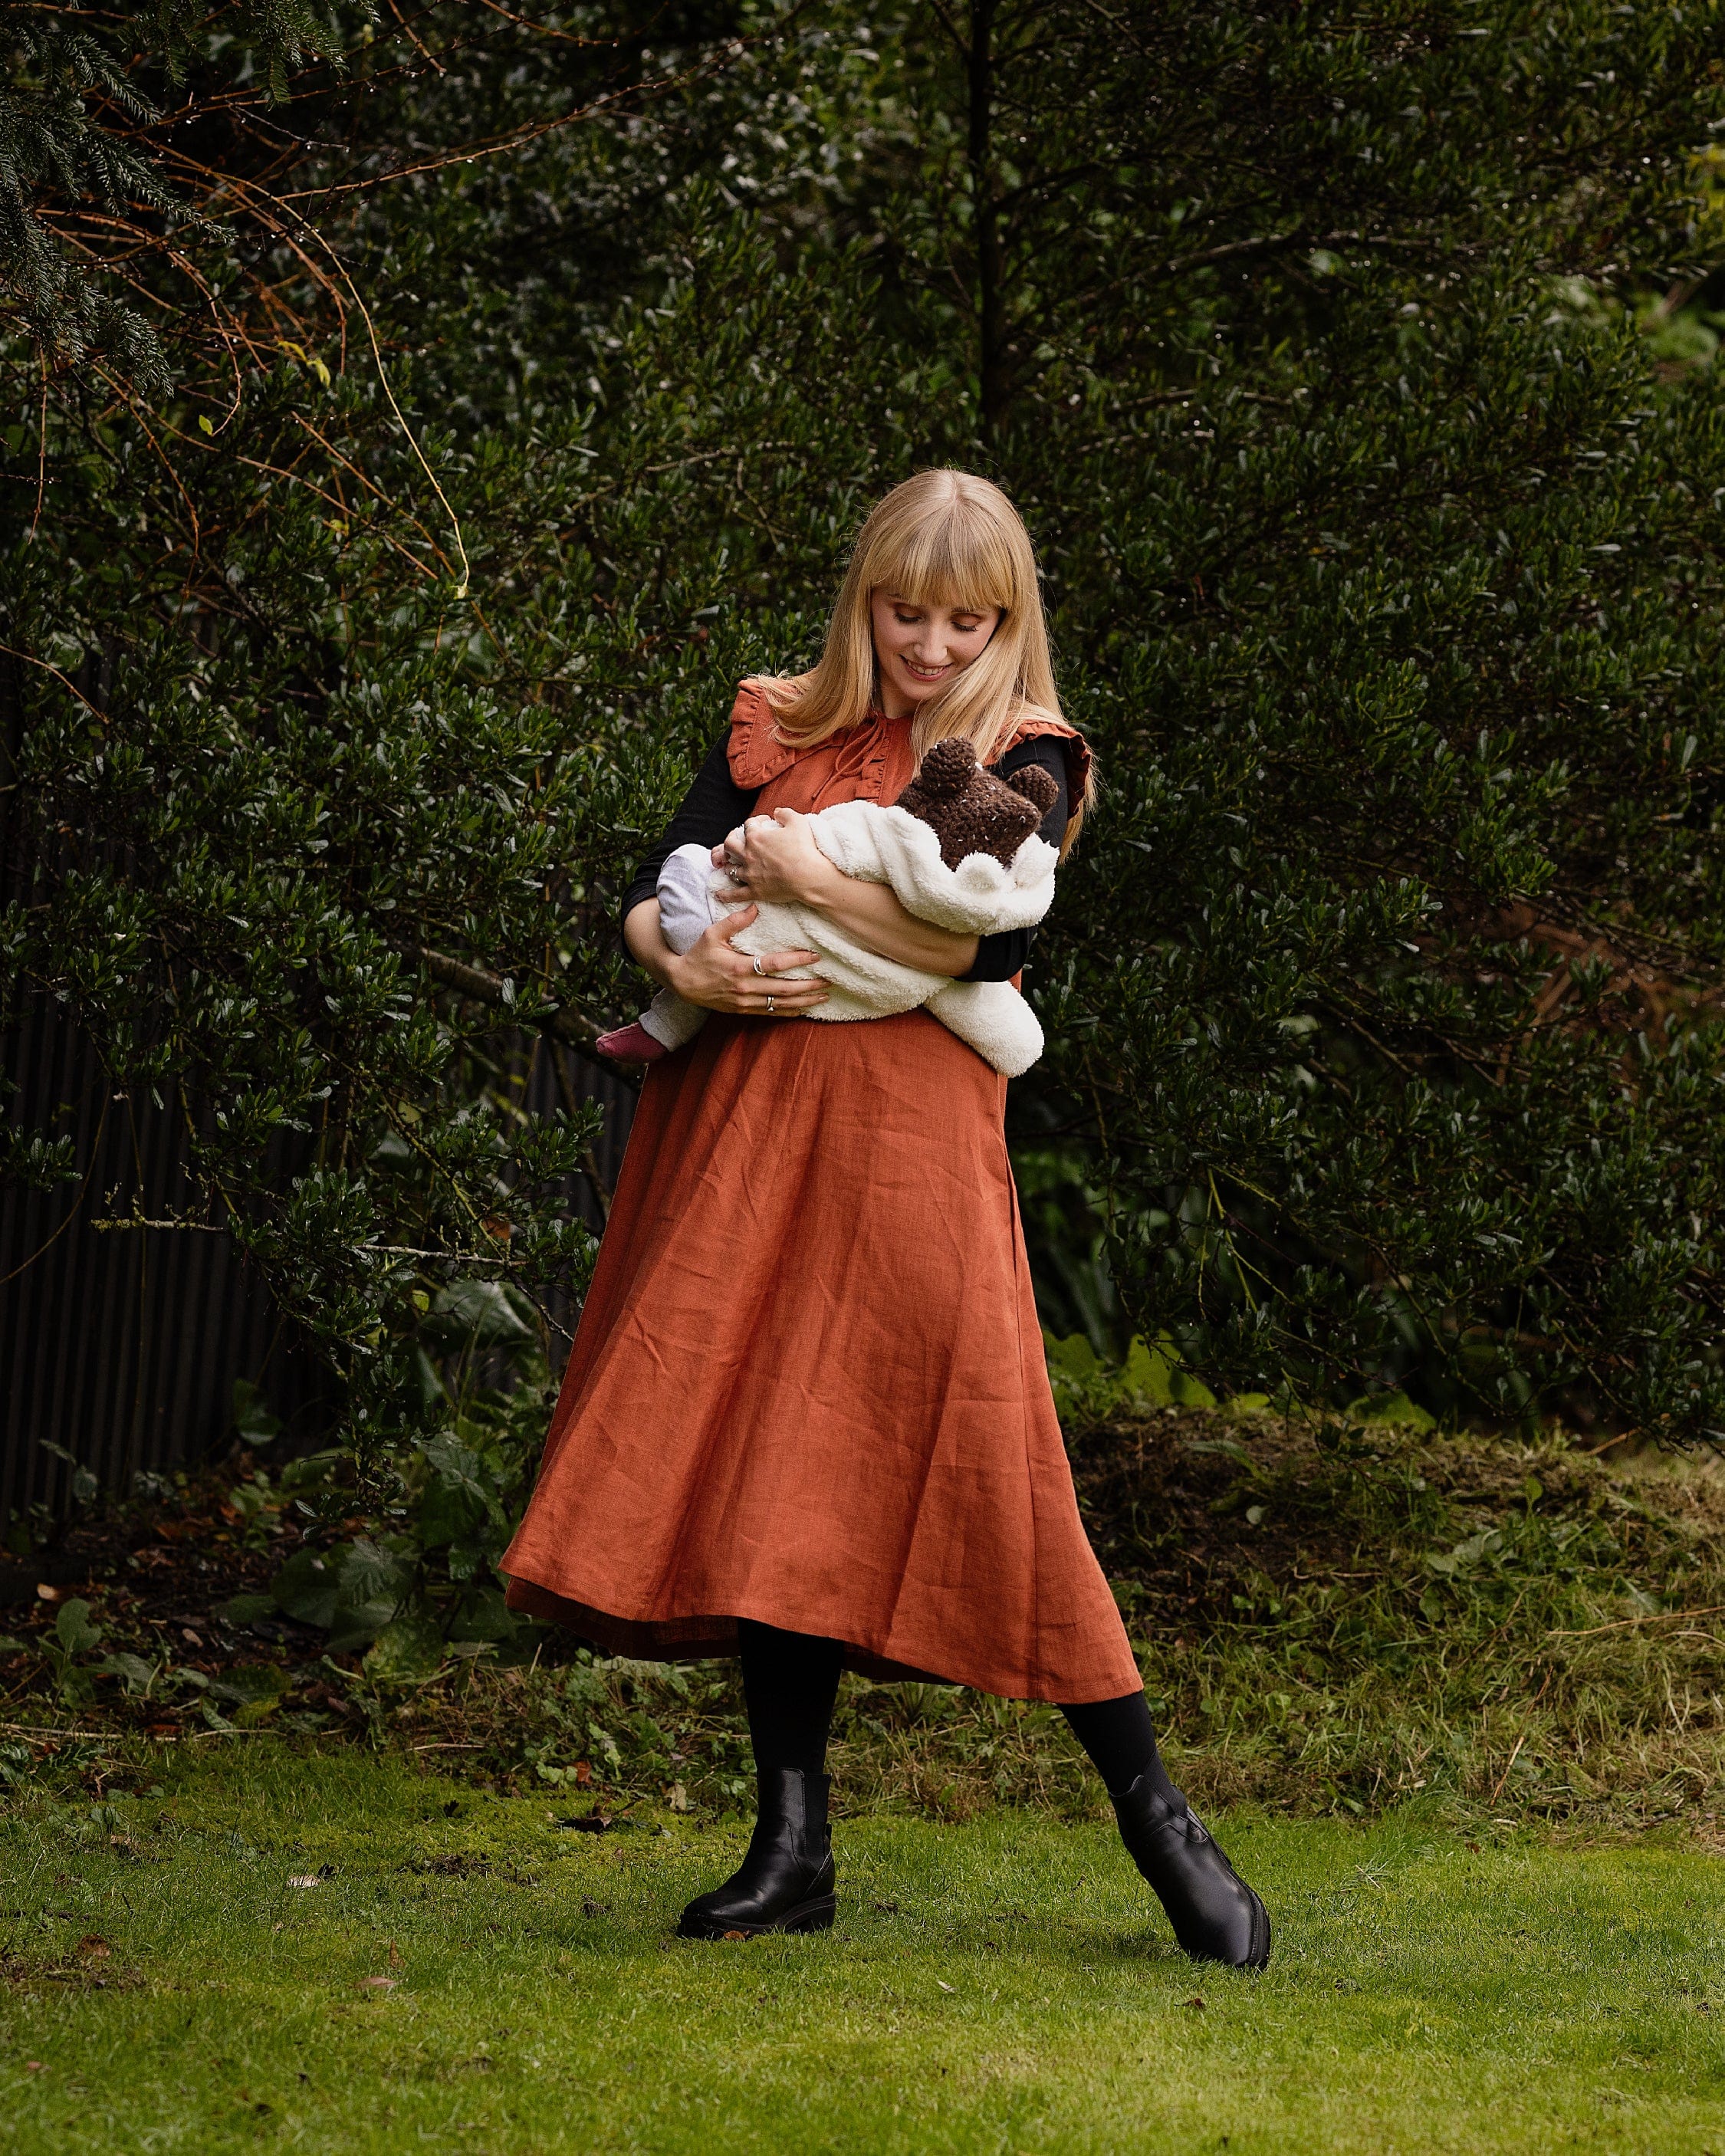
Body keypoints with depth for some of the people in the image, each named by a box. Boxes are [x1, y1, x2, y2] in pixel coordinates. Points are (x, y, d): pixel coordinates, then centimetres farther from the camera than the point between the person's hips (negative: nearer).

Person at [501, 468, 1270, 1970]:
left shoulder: (1028, 758, 6)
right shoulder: (776, 732, 16)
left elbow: (986, 941, -11)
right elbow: (649, 896, 10)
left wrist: (808, 877, -9)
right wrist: (689, 964, -11)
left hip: (911, 1128, -4)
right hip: (743, 1119, 4)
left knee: (983, 1465, -9)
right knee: (765, 1468, 2)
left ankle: (1156, 1818, 3)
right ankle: (795, 1844, 10)